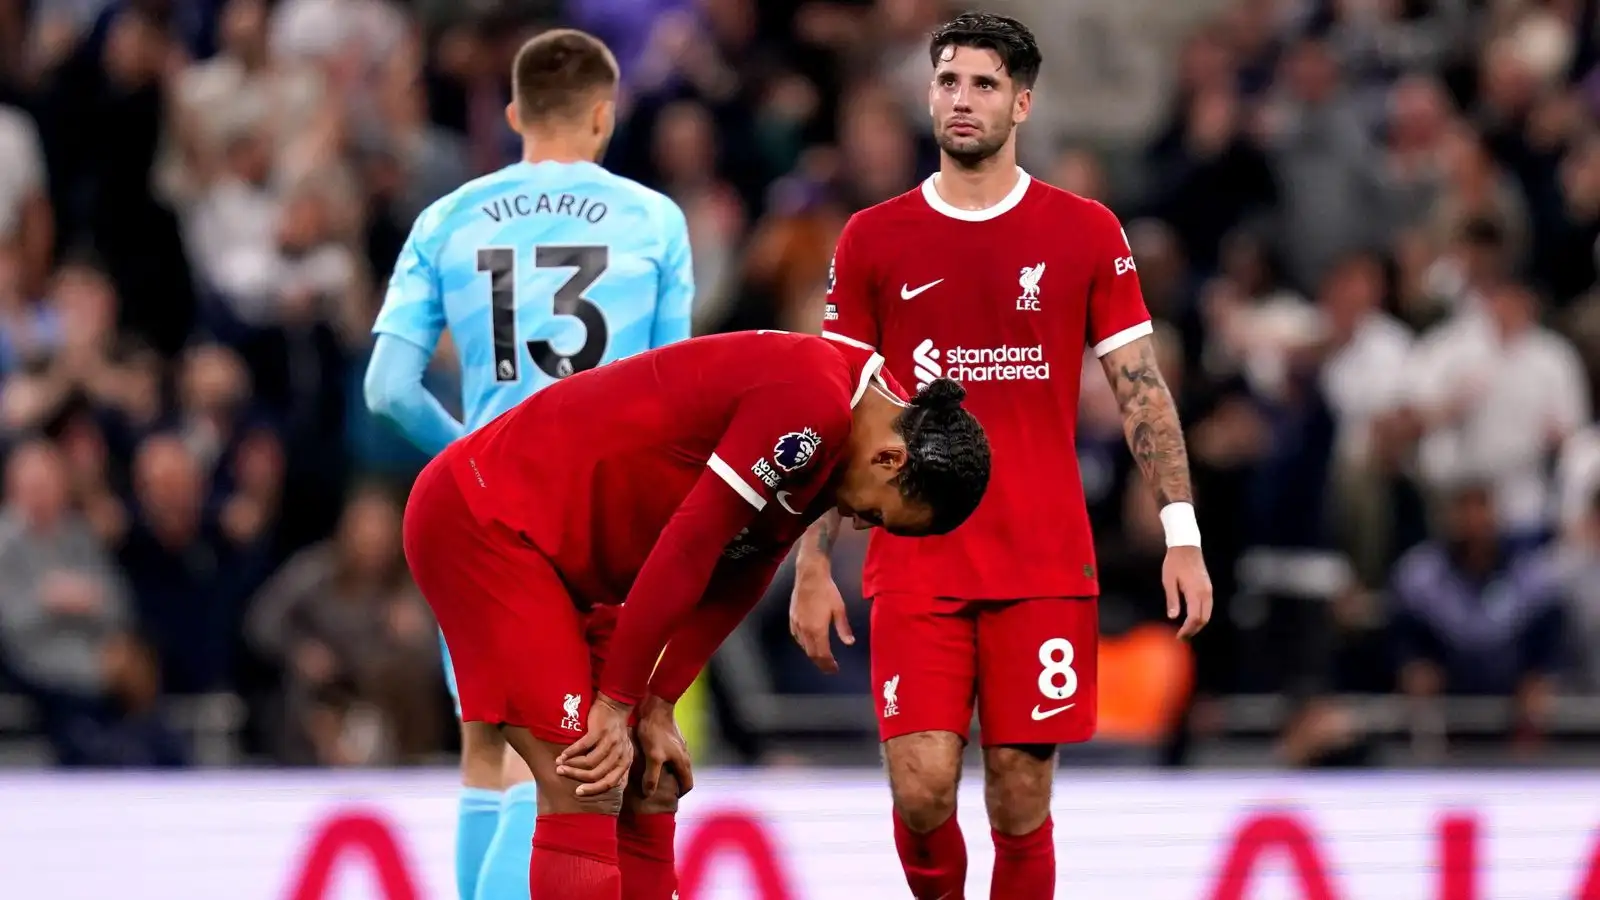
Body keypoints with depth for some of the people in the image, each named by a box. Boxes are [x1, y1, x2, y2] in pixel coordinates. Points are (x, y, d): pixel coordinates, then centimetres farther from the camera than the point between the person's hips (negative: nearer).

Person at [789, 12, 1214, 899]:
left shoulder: (1086, 233, 4)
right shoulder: (873, 240, 5)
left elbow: (1140, 389, 5)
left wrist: (1181, 535, -5)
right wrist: (812, 567, 2)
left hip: (1044, 570, 0)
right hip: (914, 570, 0)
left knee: (1020, 803, -2)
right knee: (921, 788, -11)